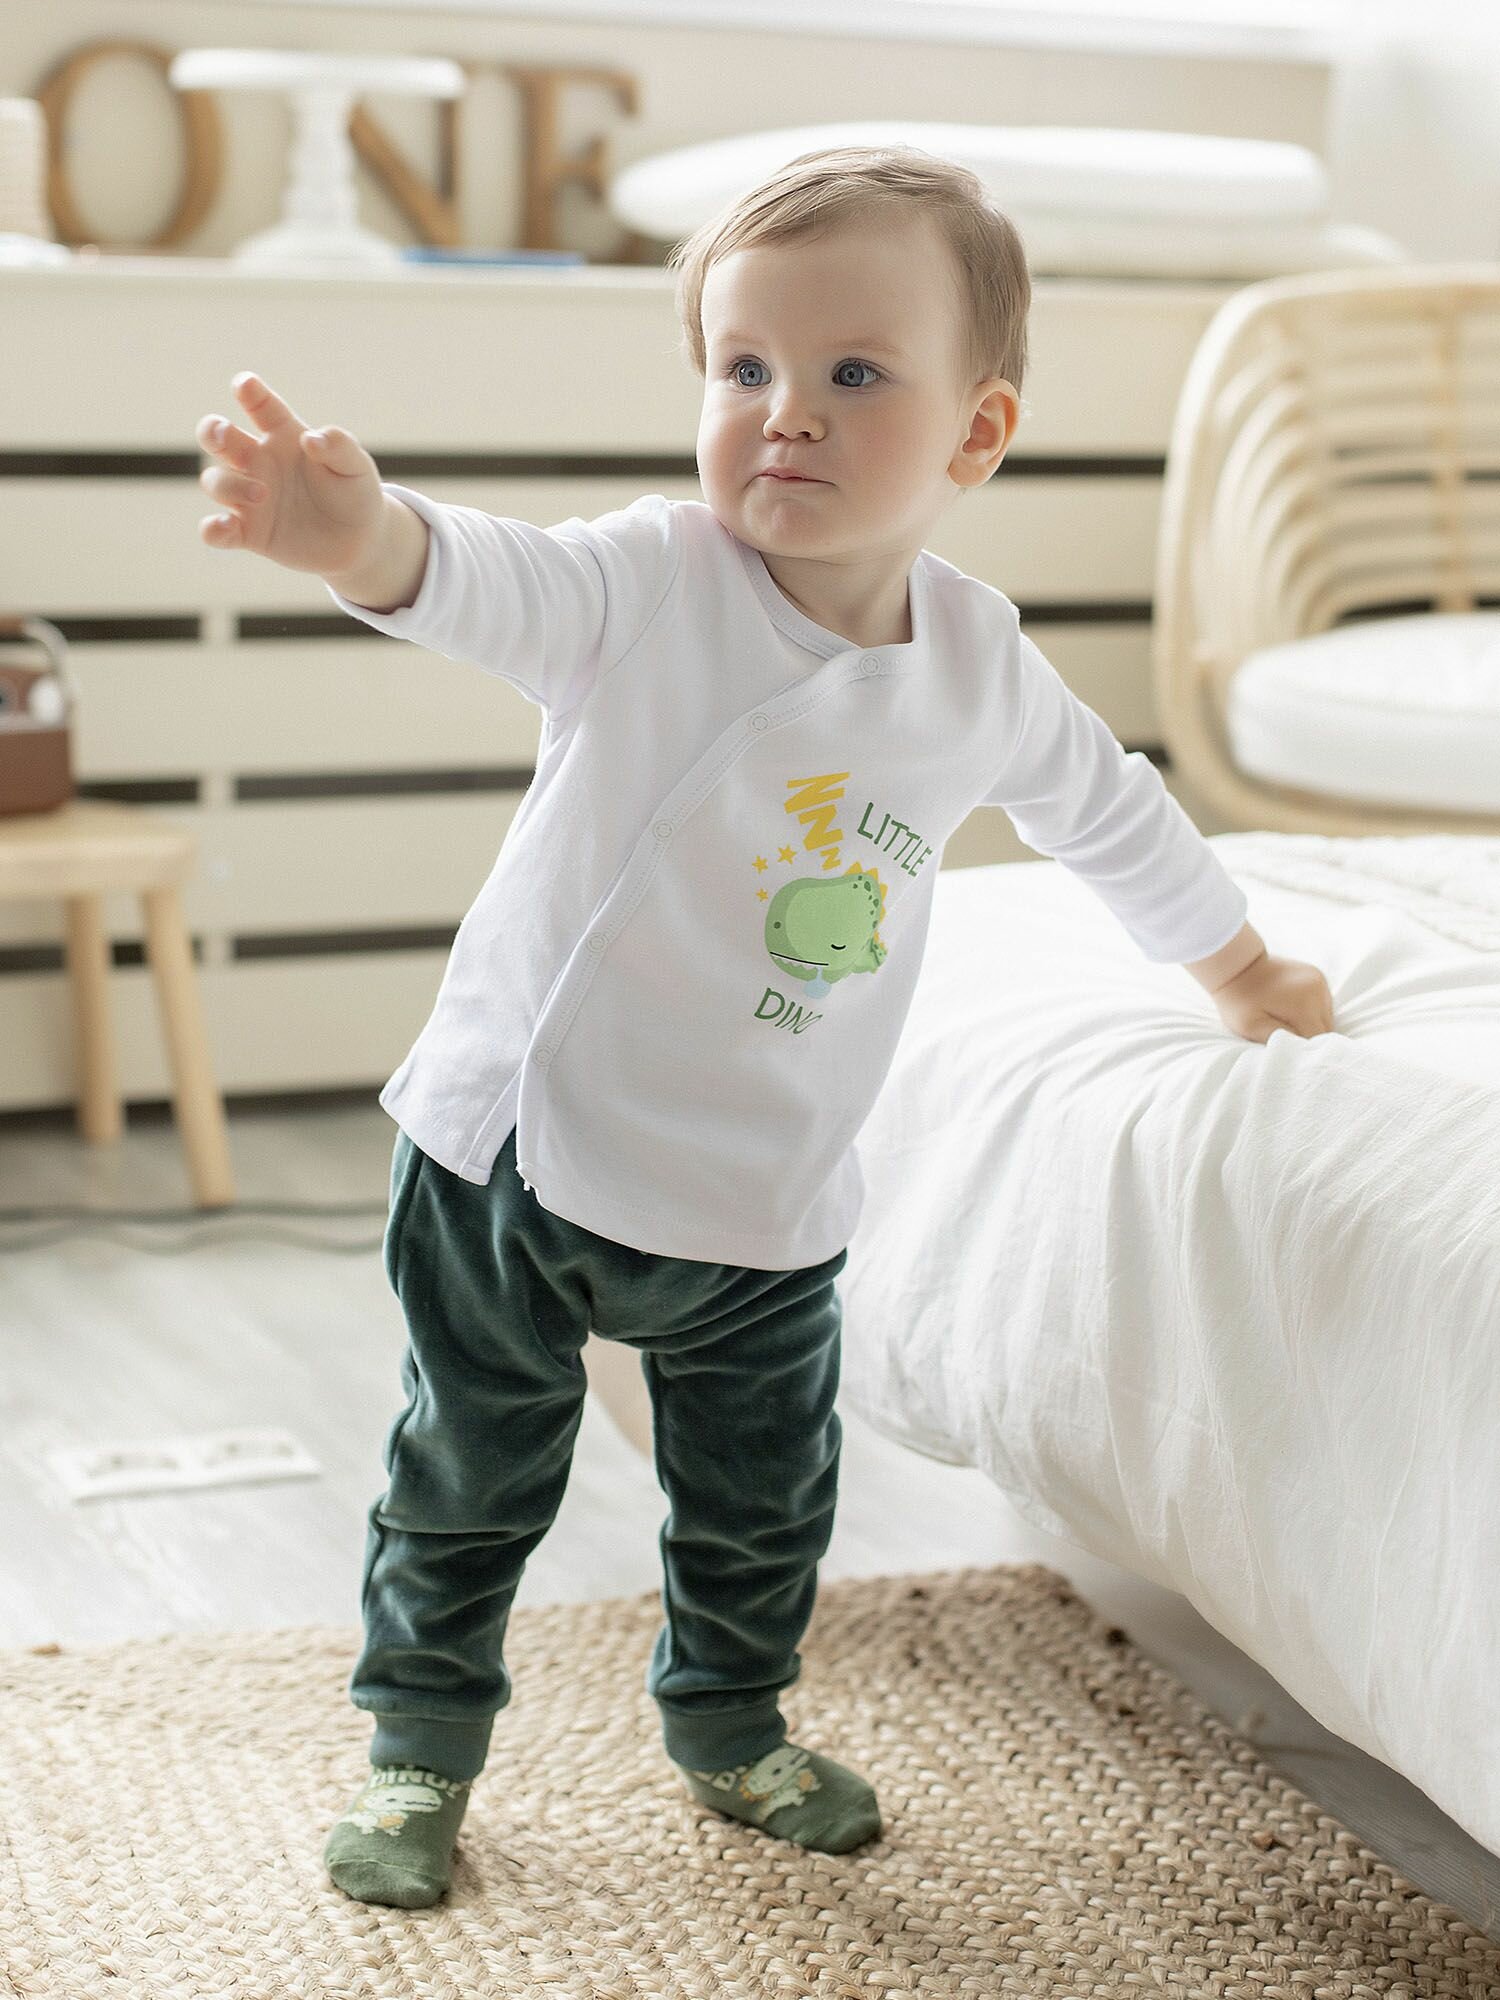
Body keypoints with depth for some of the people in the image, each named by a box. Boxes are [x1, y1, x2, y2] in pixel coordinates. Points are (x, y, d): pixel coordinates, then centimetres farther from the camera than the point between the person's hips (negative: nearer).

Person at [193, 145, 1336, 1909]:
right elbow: (494, 584, -40)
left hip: (761, 1198, 4)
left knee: (761, 1507, 19)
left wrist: (1242, 968, 29)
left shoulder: (983, 667, -4)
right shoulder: (653, 585, -19)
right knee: (466, 1484, 12)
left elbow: (1113, 815, 15)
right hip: (519, 1149, -3)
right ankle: (423, 1740, 34)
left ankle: (729, 1727, 45)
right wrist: (365, 535, -64)